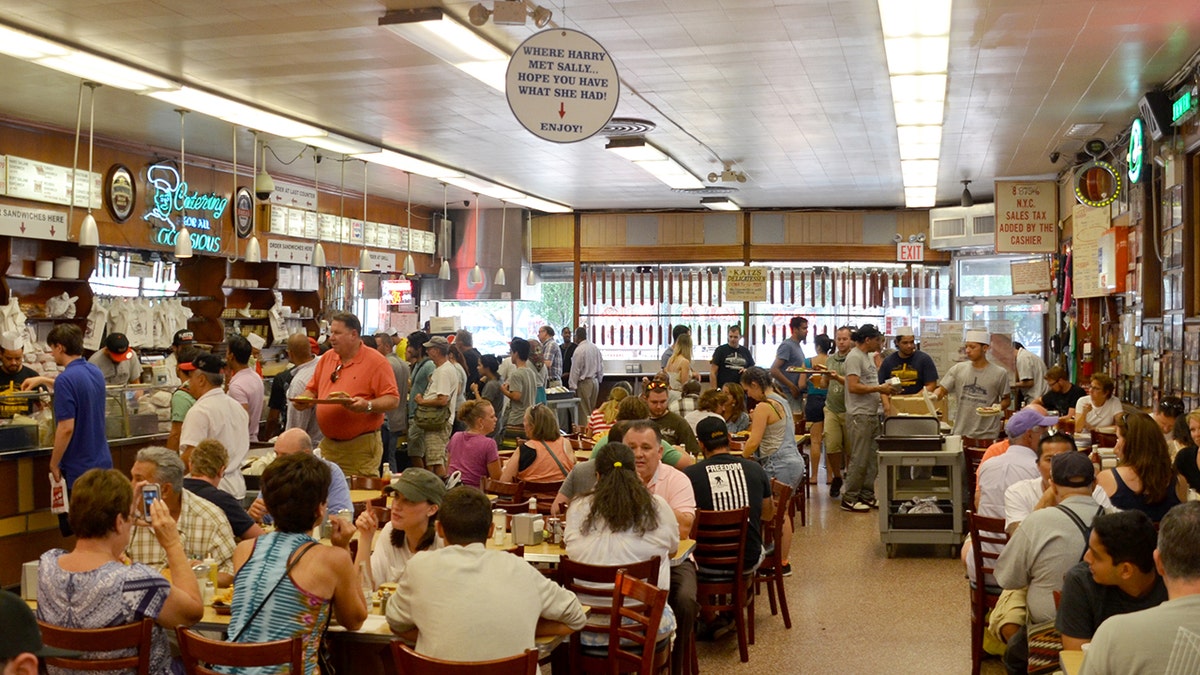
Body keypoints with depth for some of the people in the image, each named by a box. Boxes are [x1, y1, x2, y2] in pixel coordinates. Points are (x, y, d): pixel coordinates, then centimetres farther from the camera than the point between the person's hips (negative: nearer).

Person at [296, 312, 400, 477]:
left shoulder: (376, 361, -7)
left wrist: (368, 405, -26)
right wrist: (304, 400, 0)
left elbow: (393, 399, -11)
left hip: (361, 446, -6)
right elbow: (312, 390, 21)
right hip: (327, 445, 6)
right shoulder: (326, 358, 13)